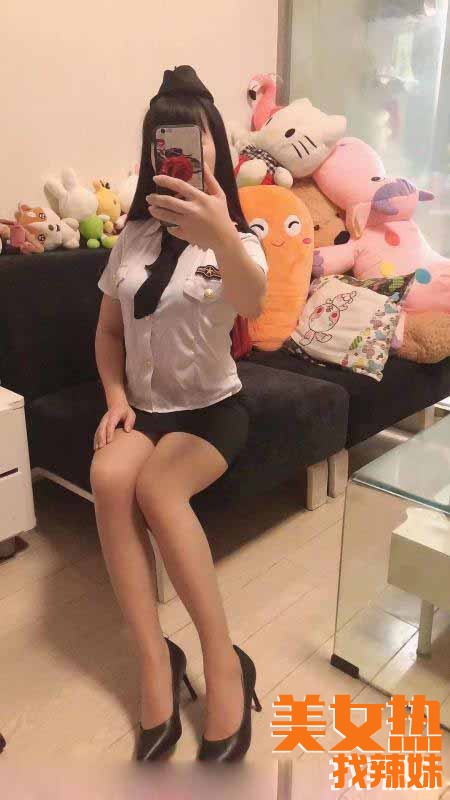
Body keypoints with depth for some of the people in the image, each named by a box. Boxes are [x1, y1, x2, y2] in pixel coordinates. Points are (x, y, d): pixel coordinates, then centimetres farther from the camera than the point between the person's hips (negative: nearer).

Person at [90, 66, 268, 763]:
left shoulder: (237, 239, -3)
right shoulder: (134, 237, 10)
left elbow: (252, 304, -28)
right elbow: (108, 329, 15)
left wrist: (219, 233, -48)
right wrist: (116, 399, -2)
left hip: (213, 407, -3)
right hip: (144, 406, 3)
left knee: (156, 485, -33)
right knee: (108, 476, -30)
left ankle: (222, 661, -21)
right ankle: (156, 660, -23)